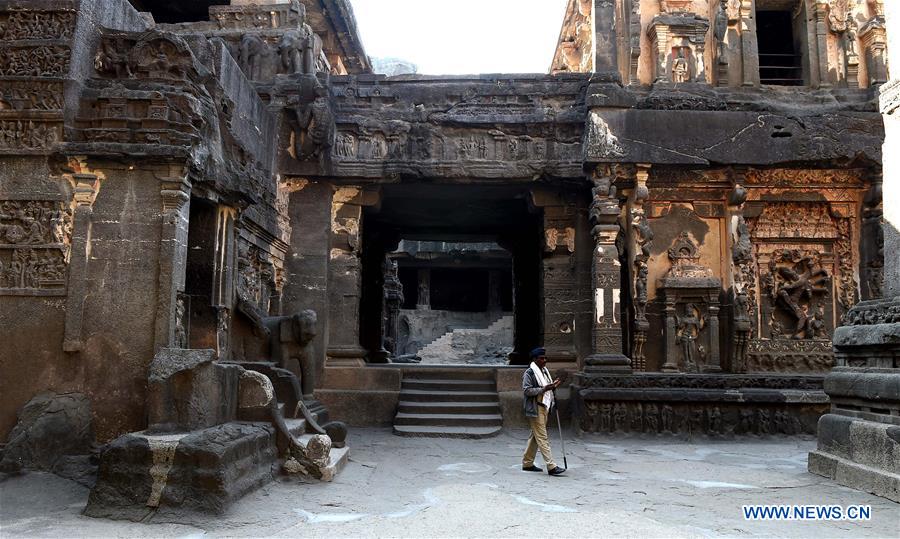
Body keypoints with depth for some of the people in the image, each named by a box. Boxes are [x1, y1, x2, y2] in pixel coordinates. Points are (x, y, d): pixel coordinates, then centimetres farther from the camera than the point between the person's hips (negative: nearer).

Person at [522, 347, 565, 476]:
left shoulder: (544, 371, 16)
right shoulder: (529, 372, -11)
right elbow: (526, 390, -18)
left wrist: (553, 387, 5)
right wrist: (544, 389, -24)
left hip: (544, 407, 9)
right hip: (535, 409, -9)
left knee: (535, 436, 14)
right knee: (542, 438, -9)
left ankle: (527, 463, 23)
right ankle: (551, 466, -10)